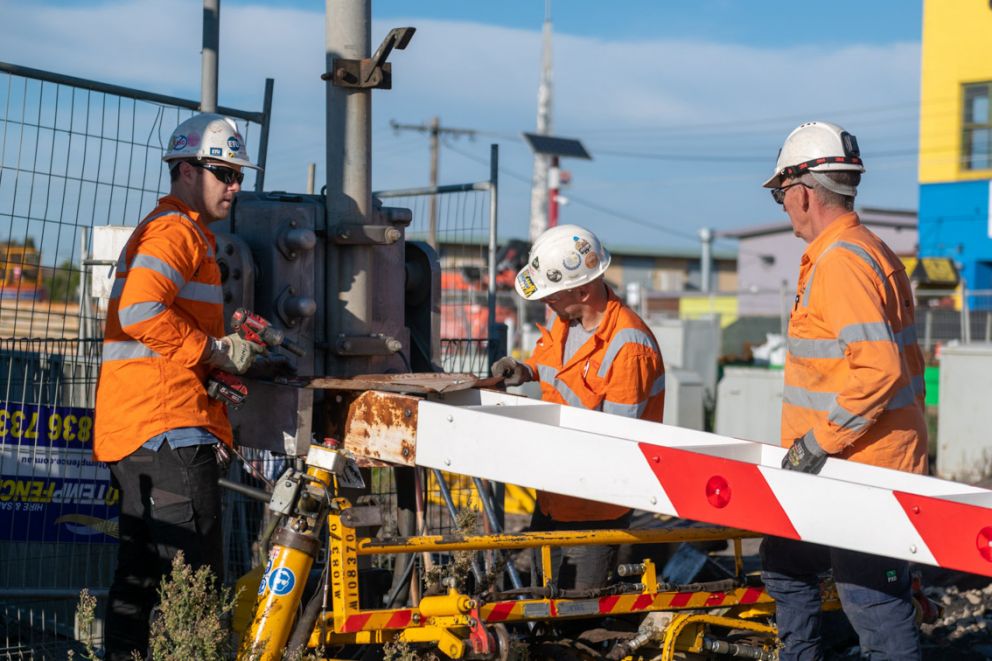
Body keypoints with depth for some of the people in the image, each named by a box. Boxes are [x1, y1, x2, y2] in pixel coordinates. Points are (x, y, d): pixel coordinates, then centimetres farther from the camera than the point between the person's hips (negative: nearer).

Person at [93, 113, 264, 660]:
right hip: (170, 428, -11)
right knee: (194, 578, -11)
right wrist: (214, 352, -13)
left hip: (130, 430, 11)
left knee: (141, 573, 12)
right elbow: (141, 311, -23)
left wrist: (221, 353, 15)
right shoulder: (176, 230, -8)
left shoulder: (170, 231, 27)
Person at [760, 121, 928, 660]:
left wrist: (821, 440, -20)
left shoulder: (840, 262, -18)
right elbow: (905, 362, 21)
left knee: (873, 602, -7)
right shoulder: (873, 252, 16)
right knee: (785, 565, 22)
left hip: (862, 470, -11)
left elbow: (879, 369, -27)